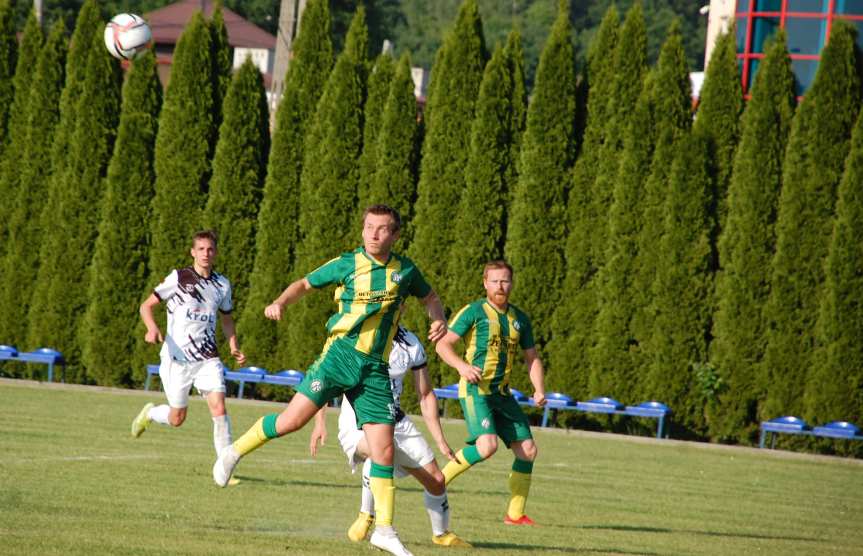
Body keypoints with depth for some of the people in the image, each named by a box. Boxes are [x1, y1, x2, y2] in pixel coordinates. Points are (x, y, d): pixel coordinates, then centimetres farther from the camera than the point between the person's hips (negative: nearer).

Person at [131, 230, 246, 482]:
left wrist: (234, 347, 8)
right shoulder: (178, 278, -5)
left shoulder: (222, 284, 8)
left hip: (208, 359, 3)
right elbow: (146, 306, -2)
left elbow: (226, 318, 23)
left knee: (219, 408, -16)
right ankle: (149, 413, 39)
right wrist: (152, 328, -23)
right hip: (177, 358, -3)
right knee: (177, 418, 5)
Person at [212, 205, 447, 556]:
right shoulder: (346, 264, 0)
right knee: (292, 419, -15)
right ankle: (235, 452, 10)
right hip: (341, 353, -2)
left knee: (384, 450, -2)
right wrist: (281, 302, -8)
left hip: (375, 368, 2)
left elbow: (430, 297, 24)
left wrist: (438, 320, 3)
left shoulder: (404, 270, 7)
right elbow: (305, 284, 11)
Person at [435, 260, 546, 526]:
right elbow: (443, 345, -7)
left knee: (527, 450, 0)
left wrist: (539, 390, 4)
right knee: (487, 445, -26)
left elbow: (532, 358, 20)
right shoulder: (474, 312, -4)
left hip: (502, 392, 7)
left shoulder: (520, 319, 14)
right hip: (475, 388, -7)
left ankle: (515, 513, 10)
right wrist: (462, 366, -25)